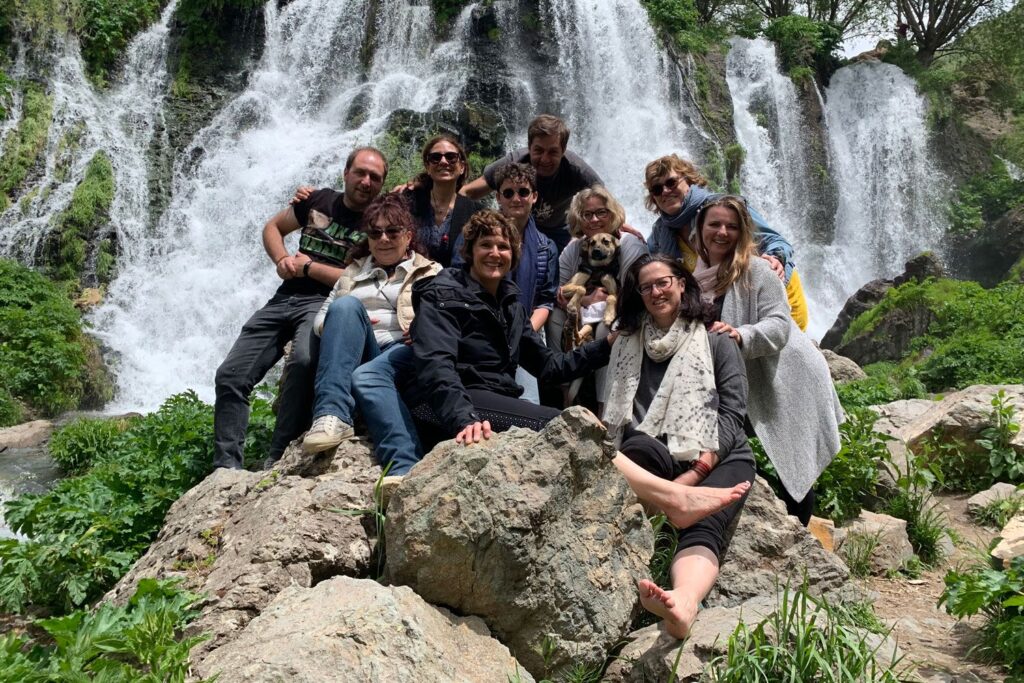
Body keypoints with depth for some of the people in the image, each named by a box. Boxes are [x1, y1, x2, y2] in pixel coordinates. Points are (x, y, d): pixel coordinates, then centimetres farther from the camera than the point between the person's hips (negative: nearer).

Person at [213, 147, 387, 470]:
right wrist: (282, 259, 3)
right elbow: (272, 227, 24)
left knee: (304, 362, -37)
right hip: (284, 298, 6)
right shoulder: (320, 200, 14)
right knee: (230, 376, -5)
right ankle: (226, 467, 0)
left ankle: (278, 461, -28)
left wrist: (309, 267, -6)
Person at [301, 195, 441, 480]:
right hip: (355, 356, 3)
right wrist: (345, 324, -3)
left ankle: (405, 468, -56)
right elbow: (320, 318, 22)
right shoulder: (353, 272, 29)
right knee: (346, 304, -27)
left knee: (366, 376, -37)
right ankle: (332, 416, -42)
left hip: (402, 353, -3)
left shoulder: (431, 273, 19)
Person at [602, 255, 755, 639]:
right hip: (656, 458, 3)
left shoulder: (717, 344, 13)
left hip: (718, 459, -2)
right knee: (640, 445, -34)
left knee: (703, 525, -34)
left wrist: (696, 471, -13)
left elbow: (732, 414, 2)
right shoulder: (627, 347, 20)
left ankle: (684, 604, -63)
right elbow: (615, 418, 14)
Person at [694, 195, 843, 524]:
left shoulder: (756, 269, -12)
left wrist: (740, 335, -36)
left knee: (795, 468, 1)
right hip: (752, 384, 5)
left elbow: (779, 324, -21)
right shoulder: (698, 274, 6)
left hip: (789, 381, -5)